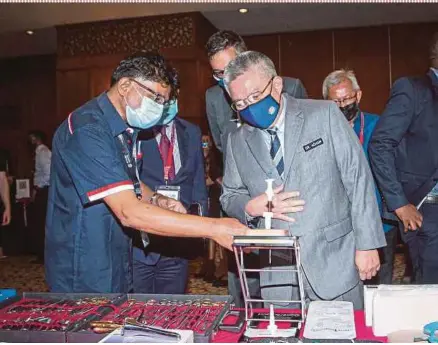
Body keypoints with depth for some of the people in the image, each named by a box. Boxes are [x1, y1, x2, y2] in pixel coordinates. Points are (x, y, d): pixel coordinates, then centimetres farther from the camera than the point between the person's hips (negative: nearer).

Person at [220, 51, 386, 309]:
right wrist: (251, 207, -10)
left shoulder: (325, 115, -4)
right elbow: (230, 197, 13)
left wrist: (367, 245, -7)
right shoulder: (238, 141, 6)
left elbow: (358, 177, -5)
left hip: (334, 260, -2)